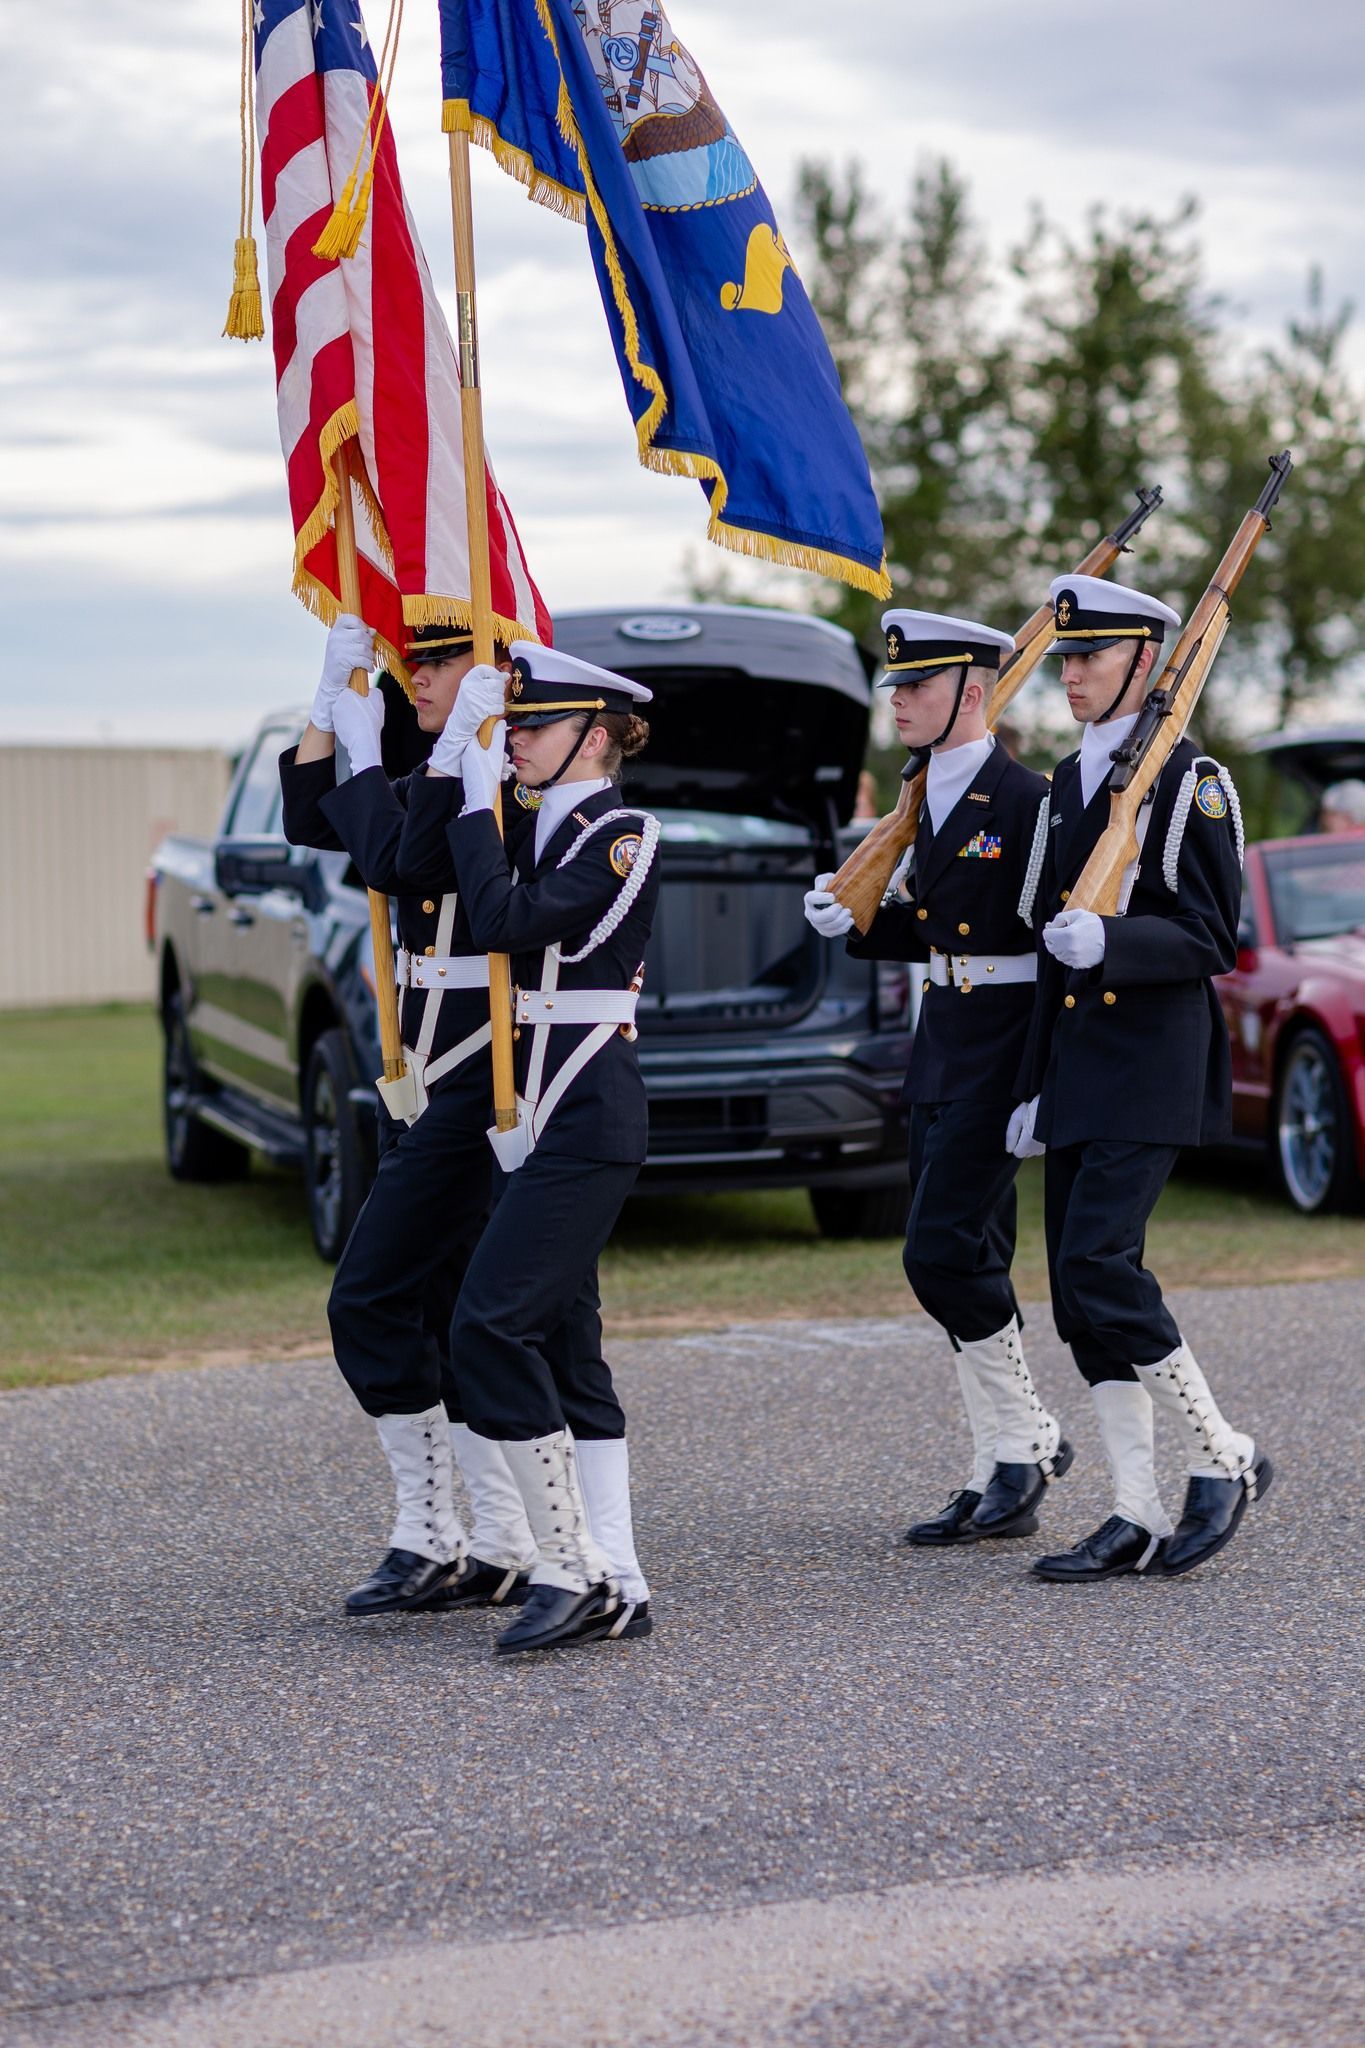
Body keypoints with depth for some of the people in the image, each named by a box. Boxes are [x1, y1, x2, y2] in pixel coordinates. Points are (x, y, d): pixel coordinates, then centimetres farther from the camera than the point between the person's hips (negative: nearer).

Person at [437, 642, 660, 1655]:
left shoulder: (622, 834, -10)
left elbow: (505, 922, -20)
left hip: (587, 1115, -9)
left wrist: (477, 802, -12)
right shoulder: (545, 831, 17)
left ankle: (573, 1569, -9)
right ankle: (614, 1588, 9)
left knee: (493, 1326, -14)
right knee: (561, 1342, 7)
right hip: (543, 1112, 9)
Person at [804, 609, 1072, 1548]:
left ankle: (1026, 1438, 6)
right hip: (939, 1047, 9)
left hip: (1000, 1048, -9)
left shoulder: (1025, 800, -13)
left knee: (944, 1251, -12)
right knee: (967, 1261, 9)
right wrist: (854, 921, 5)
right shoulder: (934, 798, 13)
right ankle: (1003, 1476, 15)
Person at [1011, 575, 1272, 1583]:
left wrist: (1108, 941, -28)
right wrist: (1036, 1085, 18)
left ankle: (1224, 1460, 1)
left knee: (1098, 1265, -16)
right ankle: (1139, 1518, 9)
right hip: (1078, 1063, 8)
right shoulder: (1069, 781, 16)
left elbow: (1211, 938, -11)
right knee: (1081, 1290, 4)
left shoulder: (1191, 781, -7)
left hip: (1153, 1064, -8)